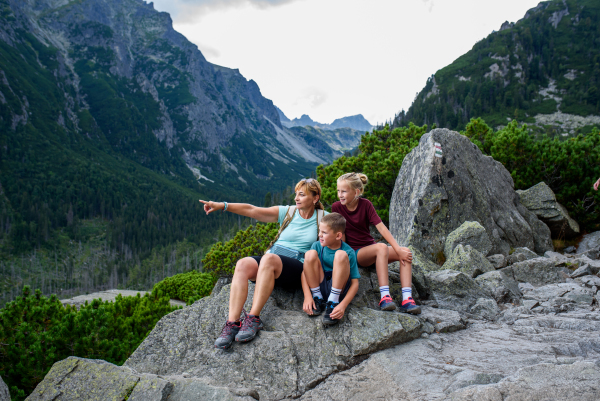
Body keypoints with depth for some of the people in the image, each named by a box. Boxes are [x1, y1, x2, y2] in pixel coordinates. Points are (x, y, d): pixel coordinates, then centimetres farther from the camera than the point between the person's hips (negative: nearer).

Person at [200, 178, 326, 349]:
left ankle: (253, 318, -36)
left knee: (268, 258, -36)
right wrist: (222, 205, -6)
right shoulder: (287, 212, 13)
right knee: (243, 264, -28)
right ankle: (232, 323, -36)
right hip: (271, 264, 4)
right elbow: (252, 210, 4)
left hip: (299, 267, -4)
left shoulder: (322, 218, 9)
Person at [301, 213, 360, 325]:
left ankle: (333, 304, -23)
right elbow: (304, 271, -8)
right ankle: (318, 300, -11)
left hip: (338, 287, -3)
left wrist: (343, 305, -30)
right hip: (318, 286, 3)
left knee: (341, 255, -26)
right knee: (310, 254, -20)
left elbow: (355, 283, -14)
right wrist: (307, 297, -23)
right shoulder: (317, 246, -2)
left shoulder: (349, 252, -10)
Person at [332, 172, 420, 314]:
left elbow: (381, 228, -10)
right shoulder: (337, 207, -6)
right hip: (354, 252, -4)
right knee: (381, 247, -34)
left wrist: (398, 250, -18)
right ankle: (384, 297, -38)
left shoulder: (365, 204, -2)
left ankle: (407, 300, -28)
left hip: (370, 248, 4)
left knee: (405, 252, -19)